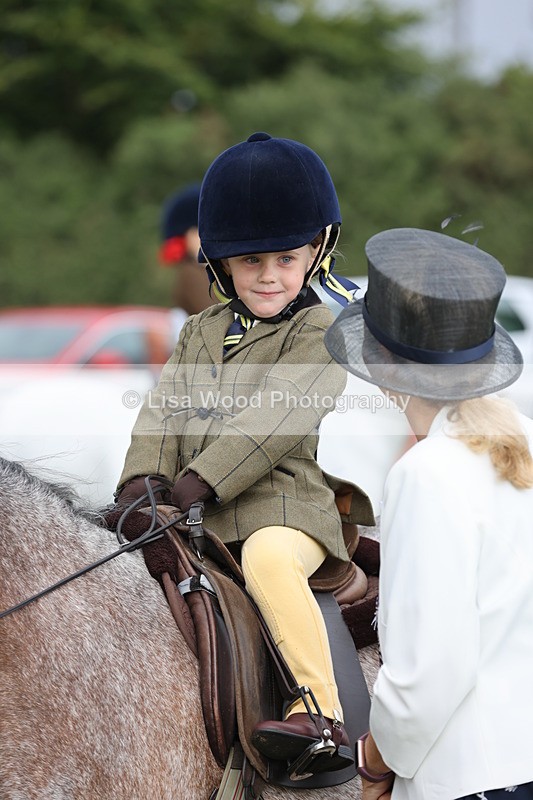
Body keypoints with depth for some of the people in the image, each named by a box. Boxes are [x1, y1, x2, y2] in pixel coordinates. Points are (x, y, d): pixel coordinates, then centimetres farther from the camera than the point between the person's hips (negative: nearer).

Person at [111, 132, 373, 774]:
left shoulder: (321, 333, -2)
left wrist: (197, 482, -23)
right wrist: (144, 476, -11)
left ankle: (322, 712, -37)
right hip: (196, 513, 7)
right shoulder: (201, 332, 20)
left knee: (268, 557, -36)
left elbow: (274, 420, -15)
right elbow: (165, 409, 10)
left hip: (286, 505, -7)